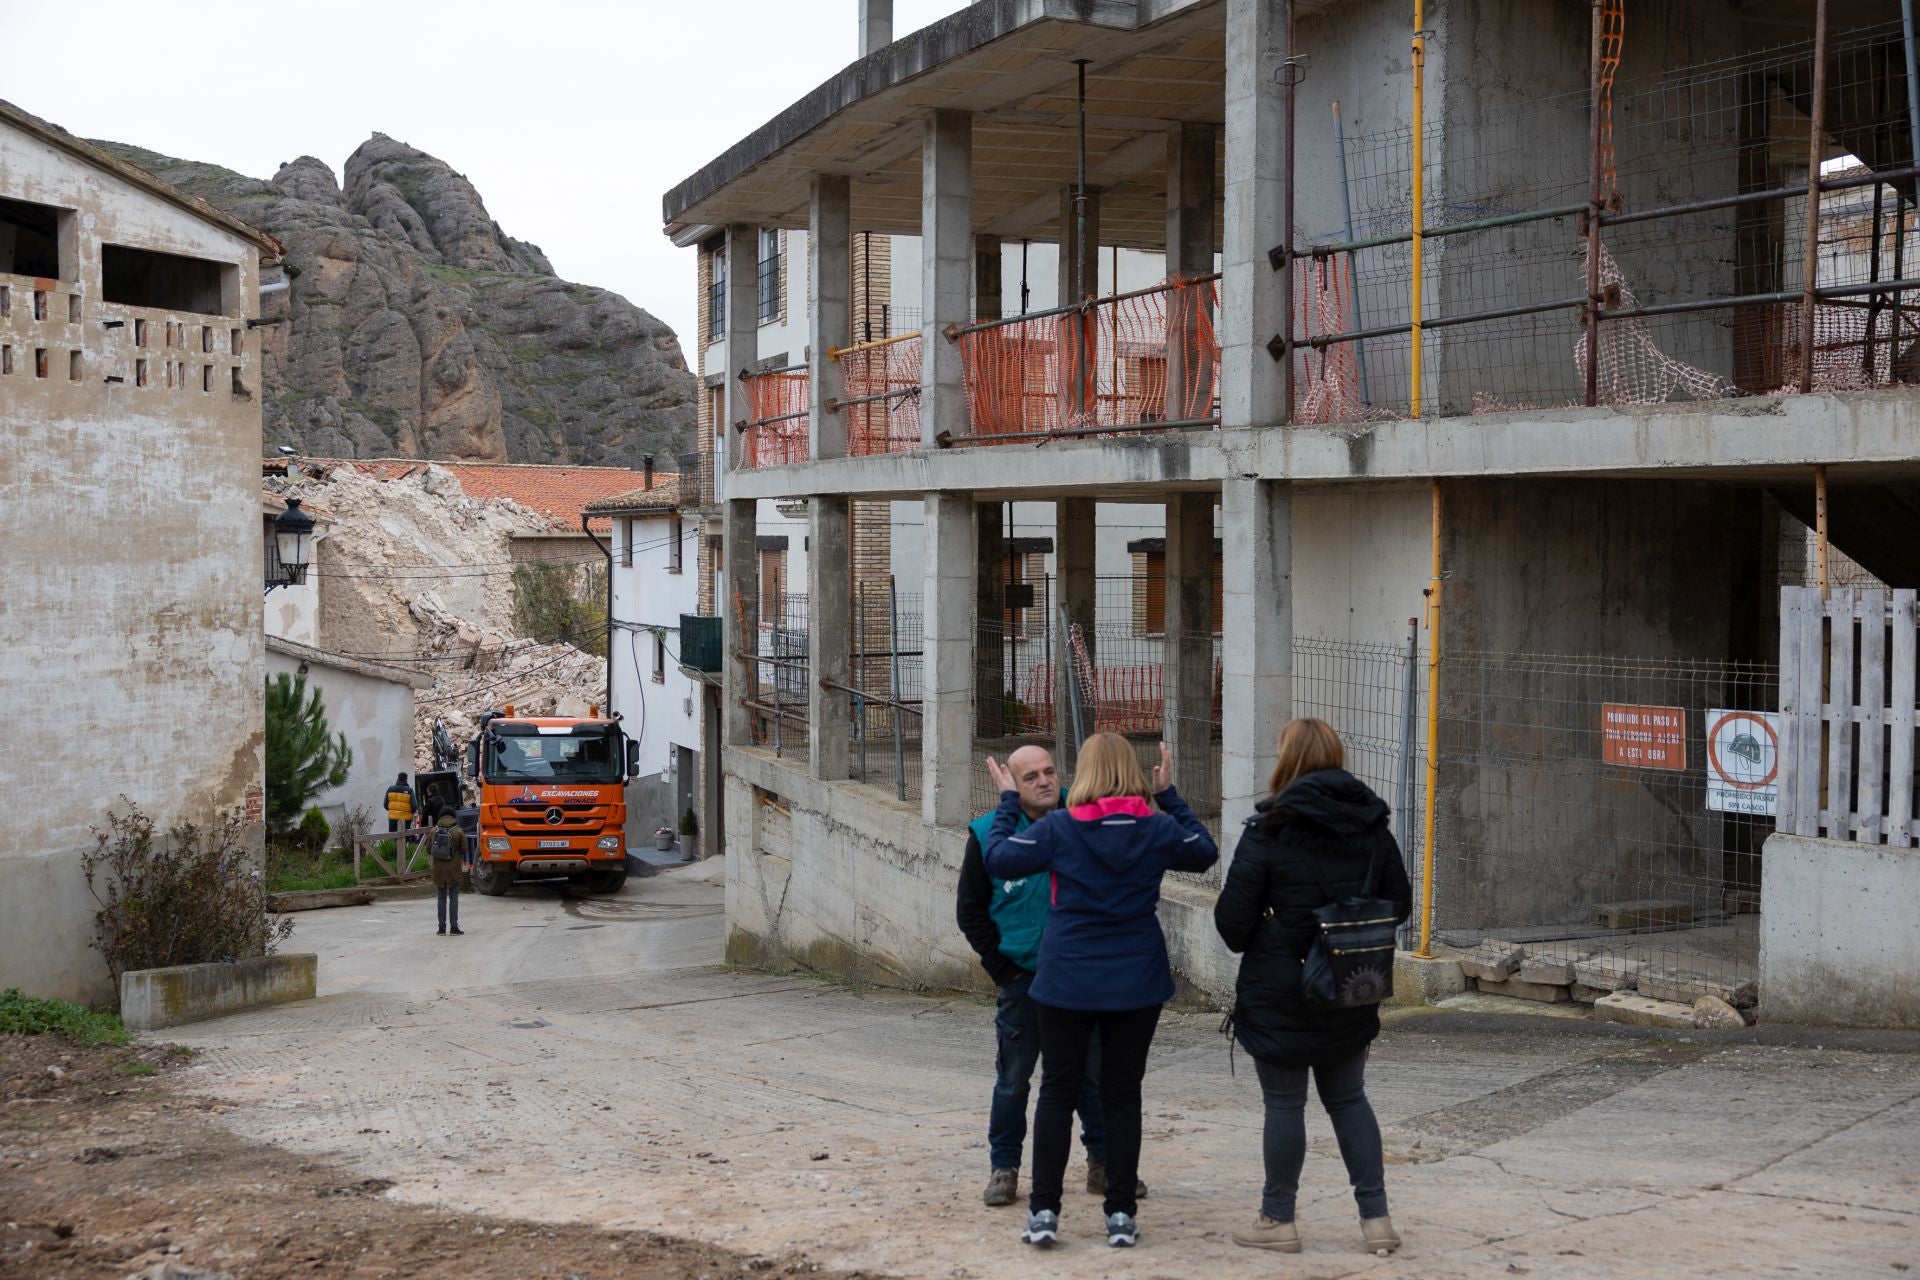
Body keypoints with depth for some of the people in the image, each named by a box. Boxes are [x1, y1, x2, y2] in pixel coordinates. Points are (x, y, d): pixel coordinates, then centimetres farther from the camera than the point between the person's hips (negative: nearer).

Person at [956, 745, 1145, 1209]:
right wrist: (1002, 968, -3)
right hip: (1023, 978, -1)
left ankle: (1105, 1164, 20)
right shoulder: (989, 834, -3)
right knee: (1013, 1079, 6)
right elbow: (970, 910, 3)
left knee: (1094, 1074, 7)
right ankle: (1004, 1168, 19)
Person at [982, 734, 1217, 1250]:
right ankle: (1121, 1214, 11)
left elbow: (997, 859, -4)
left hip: (1066, 984, -1)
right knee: (1122, 1096, 9)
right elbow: (1204, 852, 16)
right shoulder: (1158, 829, -3)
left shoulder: (1058, 828, -10)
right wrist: (1170, 796, 21)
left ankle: (1044, 1211, 7)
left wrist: (1007, 802, 8)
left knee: (1057, 1092, 8)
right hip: (1137, 985, 2)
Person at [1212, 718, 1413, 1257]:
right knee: (1349, 1098, 16)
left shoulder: (1268, 831, -14)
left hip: (1279, 993, -4)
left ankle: (1278, 1220, 15)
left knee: (1284, 1103, 6)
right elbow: (1400, 904, 8)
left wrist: (1247, 938, 9)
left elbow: (1233, 919, -12)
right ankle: (1376, 1217, 16)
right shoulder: (1371, 825, 1)